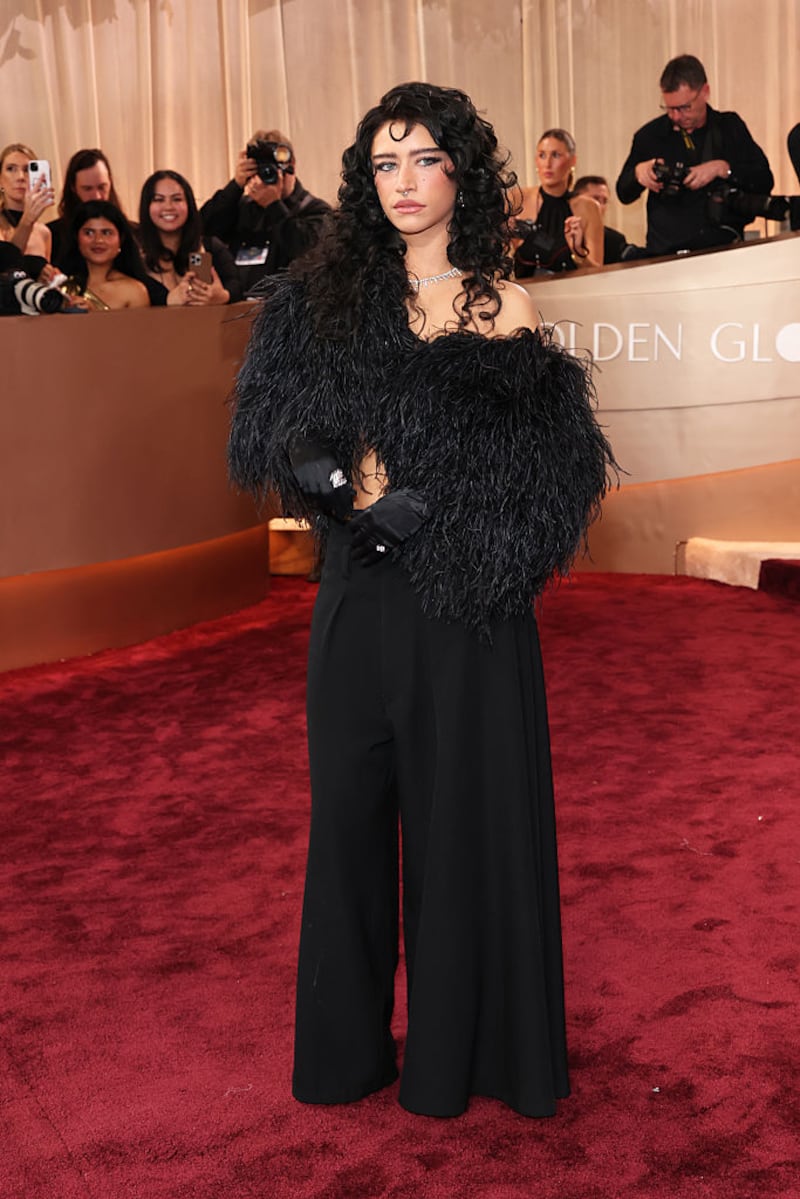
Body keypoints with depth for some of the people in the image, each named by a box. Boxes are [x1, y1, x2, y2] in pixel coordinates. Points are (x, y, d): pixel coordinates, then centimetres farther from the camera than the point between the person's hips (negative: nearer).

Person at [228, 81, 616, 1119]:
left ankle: (463, 1040, 21)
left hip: (469, 601, -3)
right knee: (353, 802, 10)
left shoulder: (502, 306, 0)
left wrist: (418, 505, -15)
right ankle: (347, 1042, 25)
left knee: (467, 805, 4)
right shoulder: (327, 297, 7)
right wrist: (362, 495, -14)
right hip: (363, 594, 3)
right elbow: (278, 442, 2)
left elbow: (539, 468, -5)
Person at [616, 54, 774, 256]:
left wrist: (723, 169, -11)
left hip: (724, 246, -1)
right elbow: (624, 194, 19)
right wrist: (637, 173, -2)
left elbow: (765, 182, 3)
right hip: (665, 251, 2)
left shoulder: (730, 127, 10)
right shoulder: (649, 135, 11)